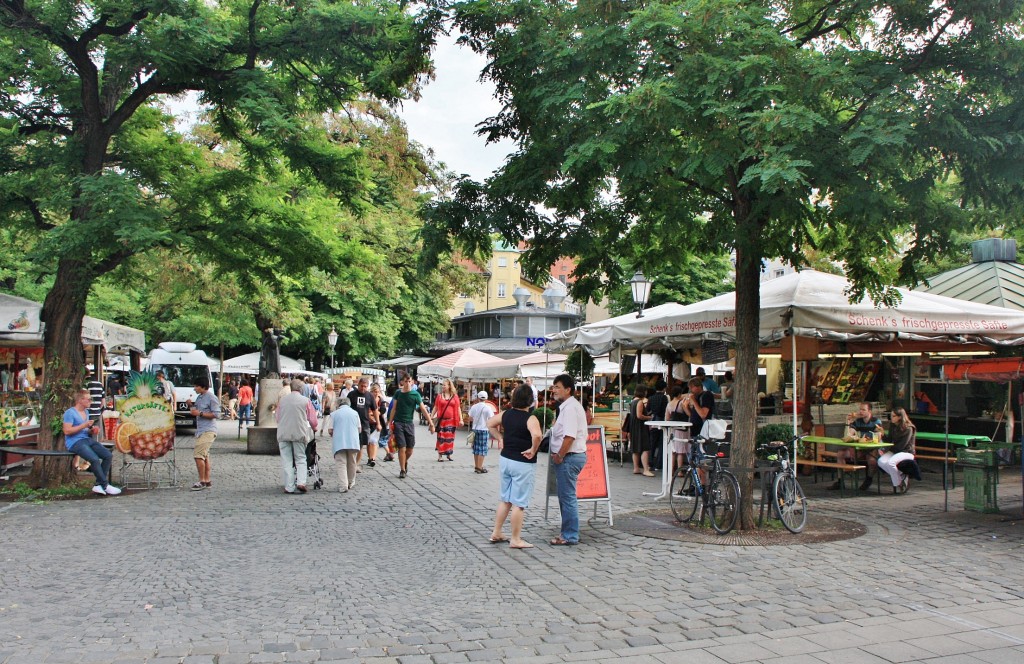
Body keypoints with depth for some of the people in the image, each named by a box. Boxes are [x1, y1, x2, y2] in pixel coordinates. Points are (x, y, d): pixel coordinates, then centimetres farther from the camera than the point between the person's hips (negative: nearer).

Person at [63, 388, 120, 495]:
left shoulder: (86, 412, 20)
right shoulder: (70, 412, -7)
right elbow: (67, 431, -17)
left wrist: (92, 431, 9)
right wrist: (84, 426, -16)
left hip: (87, 439, 8)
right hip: (75, 442, -8)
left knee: (108, 455, -13)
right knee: (95, 459, -30)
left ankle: (98, 485, -11)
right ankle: (105, 485, -18)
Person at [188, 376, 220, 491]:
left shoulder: (211, 397, -12)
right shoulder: (199, 397, 16)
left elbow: (216, 414, -17)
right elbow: (196, 410, 24)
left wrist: (200, 413, -18)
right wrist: (191, 406, 5)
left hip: (208, 431, -9)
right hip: (200, 430, 9)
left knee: (198, 455, -15)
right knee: (204, 456, 12)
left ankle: (202, 481, -9)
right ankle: (207, 480, 19)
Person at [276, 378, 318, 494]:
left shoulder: (282, 400, 6)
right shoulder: (305, 400, -2)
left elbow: (278, 418, 15)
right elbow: (312, 420, 3)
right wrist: (314, 428, 23)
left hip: (283, 433, 2)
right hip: (299, 433, -2)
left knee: (286, 461, 6)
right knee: (301, 459, 9)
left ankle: (289, 487, 6)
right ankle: (301, 482, -9)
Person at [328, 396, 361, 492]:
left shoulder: (334, 414, 3)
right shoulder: (355, 413, 10)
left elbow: (330, 430, 0)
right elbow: (359, 429, 11)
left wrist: (333, 435, 21)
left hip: (339, 443, -2)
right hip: (353, 442, 3)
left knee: (341, 464, -3)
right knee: (352, 463, 17)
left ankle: (343, 486, -13)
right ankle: (350, 483, 28)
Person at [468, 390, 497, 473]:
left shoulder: (474, 407, 1)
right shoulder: (487, 408, -11)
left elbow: (470, 419, 5)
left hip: (475, 429, 4)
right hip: (484, 429, -4)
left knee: (476, 448, 13)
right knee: (482, 449, 1)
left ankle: (476, 466, 18)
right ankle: (479, 467, 0)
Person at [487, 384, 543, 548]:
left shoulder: (506, 414, 2)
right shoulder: (530, 419, -18)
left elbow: (489, 424, 15)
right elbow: (536, 435, -36)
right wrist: (533, 450, -21)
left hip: (505, 459, 7)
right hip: (523, 464, -7)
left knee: (504, 499, 19)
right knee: (519, 503, 2)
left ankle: (496, 533, 25)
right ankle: (516, 540, 8)